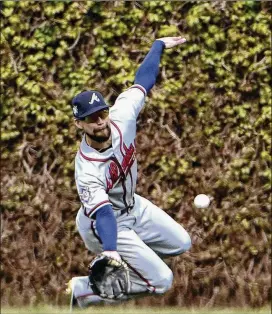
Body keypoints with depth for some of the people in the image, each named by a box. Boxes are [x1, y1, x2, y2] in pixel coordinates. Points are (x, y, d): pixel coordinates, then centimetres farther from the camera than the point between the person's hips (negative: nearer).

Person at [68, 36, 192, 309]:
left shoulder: (121, 117, -24)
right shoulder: (87, 170, -40)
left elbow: (143, 81, -7)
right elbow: (102, 214, -50)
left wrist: (159, 45, 3)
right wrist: (110, 250, -66)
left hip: (132, 206, 8)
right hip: (108, 225, -8)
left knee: (180, 244, 19)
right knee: (161, 281, -6)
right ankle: (82, 289, 3)